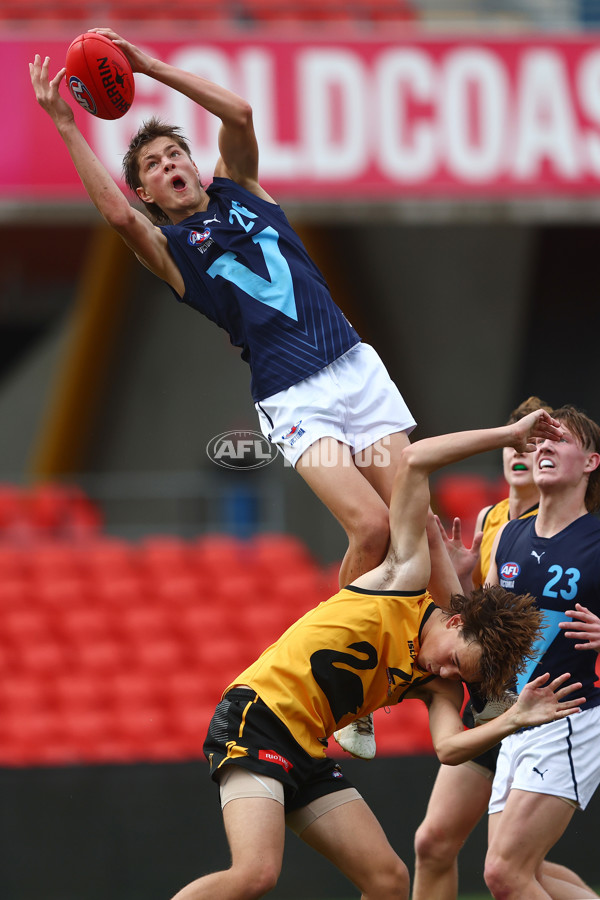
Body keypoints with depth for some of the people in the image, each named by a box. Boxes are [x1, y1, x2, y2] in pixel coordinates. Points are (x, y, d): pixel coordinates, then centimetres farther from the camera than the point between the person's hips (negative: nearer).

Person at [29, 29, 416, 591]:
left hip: (355, 364, 4)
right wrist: (65, 126, -17)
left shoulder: (237, 189, 17)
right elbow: (117, 212, -17)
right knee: (371, 526, -20)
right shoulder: (168, 247, 5)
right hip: (293, 398, -4)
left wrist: (153, 67, -3)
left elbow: (240, 114, 0)